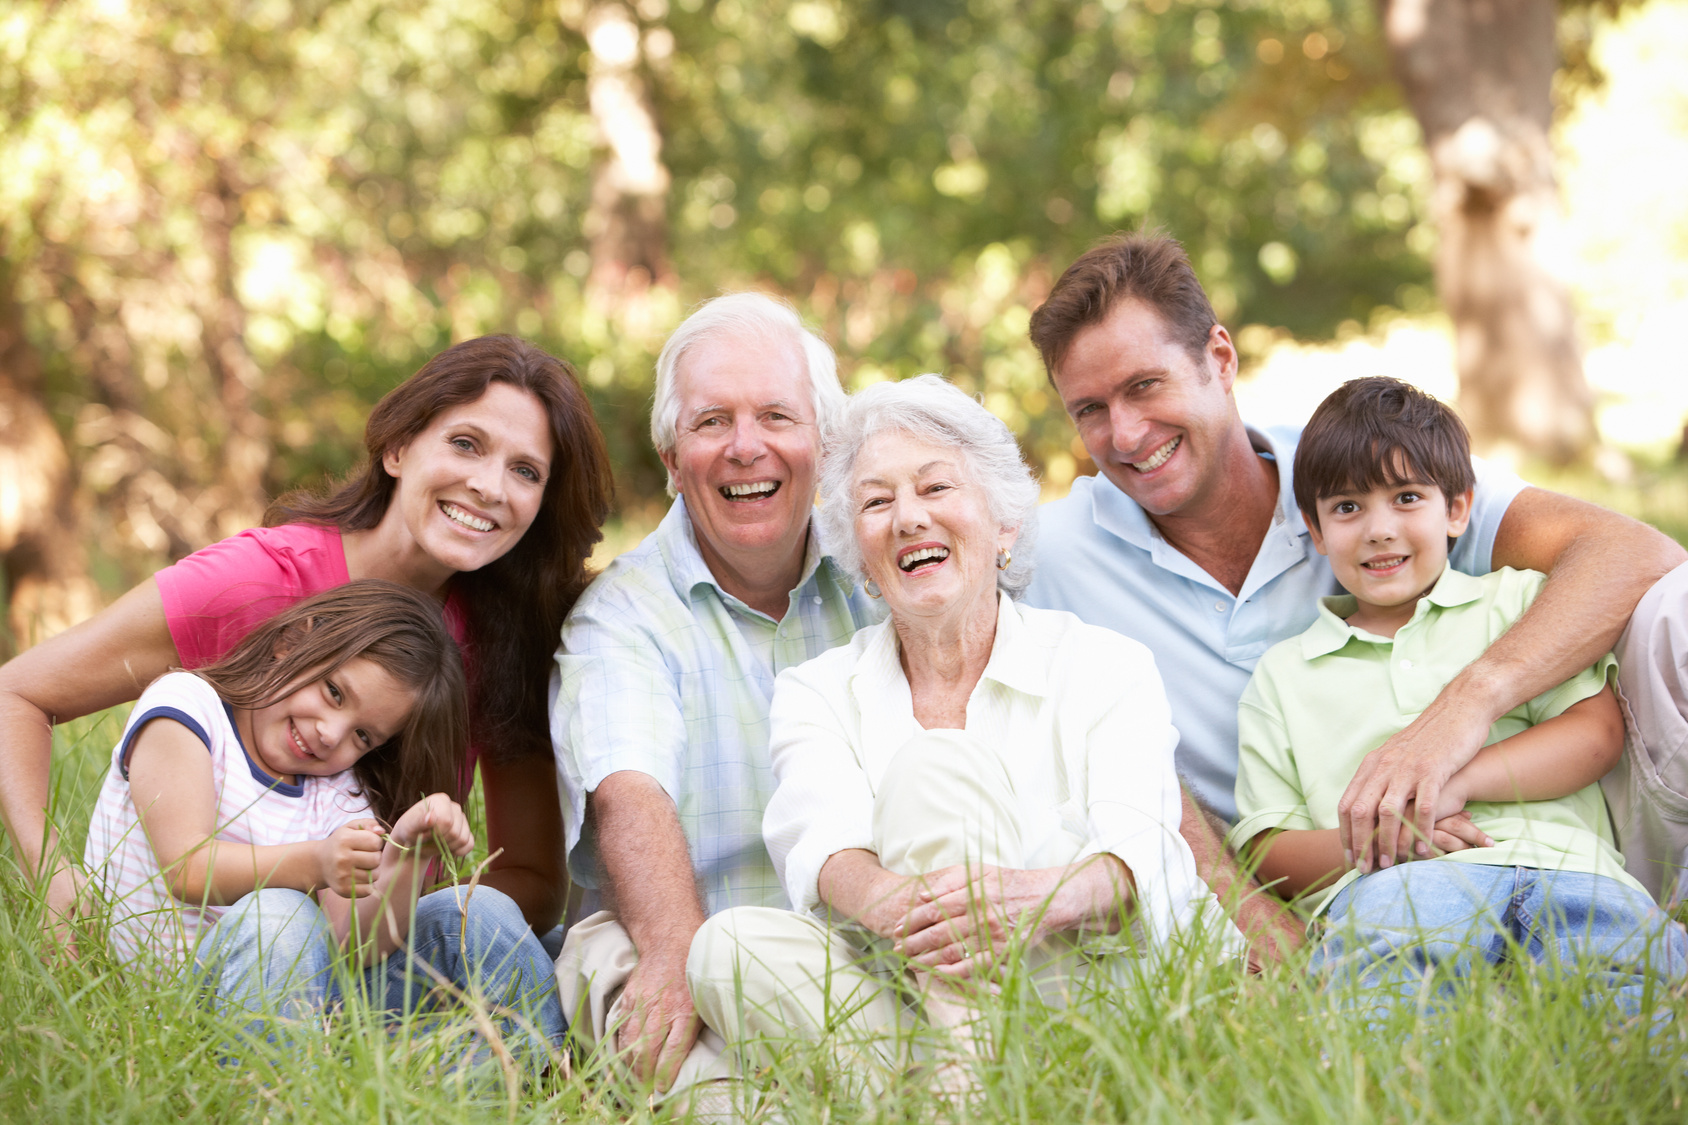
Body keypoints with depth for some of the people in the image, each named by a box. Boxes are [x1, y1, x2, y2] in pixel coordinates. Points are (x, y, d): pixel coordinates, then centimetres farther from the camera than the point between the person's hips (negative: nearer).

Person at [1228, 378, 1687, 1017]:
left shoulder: (1519, 601, 27)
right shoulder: (1282, 676, 27)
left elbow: (1598, 730, 11)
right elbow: (1268, 850, 18)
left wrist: (1456, 779, -6)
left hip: (1558, 864, 2)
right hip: (1399, 883, -1)